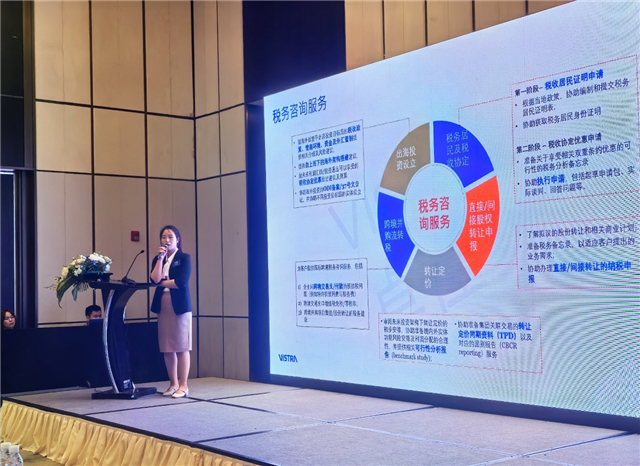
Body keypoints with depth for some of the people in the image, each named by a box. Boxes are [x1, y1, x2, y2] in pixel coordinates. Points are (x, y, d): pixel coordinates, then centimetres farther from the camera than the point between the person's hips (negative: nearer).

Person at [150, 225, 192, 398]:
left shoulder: (184, 258, 1)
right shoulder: (157, 259, 13)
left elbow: (181, 282, -12)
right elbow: (154, 279, -4)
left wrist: (162, 283, -2)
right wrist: (160, 258, -6)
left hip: (180, 306, -5)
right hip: (163, 306, 5)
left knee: (181, 347, -3)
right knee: (167, 348, 5)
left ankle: (183, 386, 2)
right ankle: (173, 384, 15)